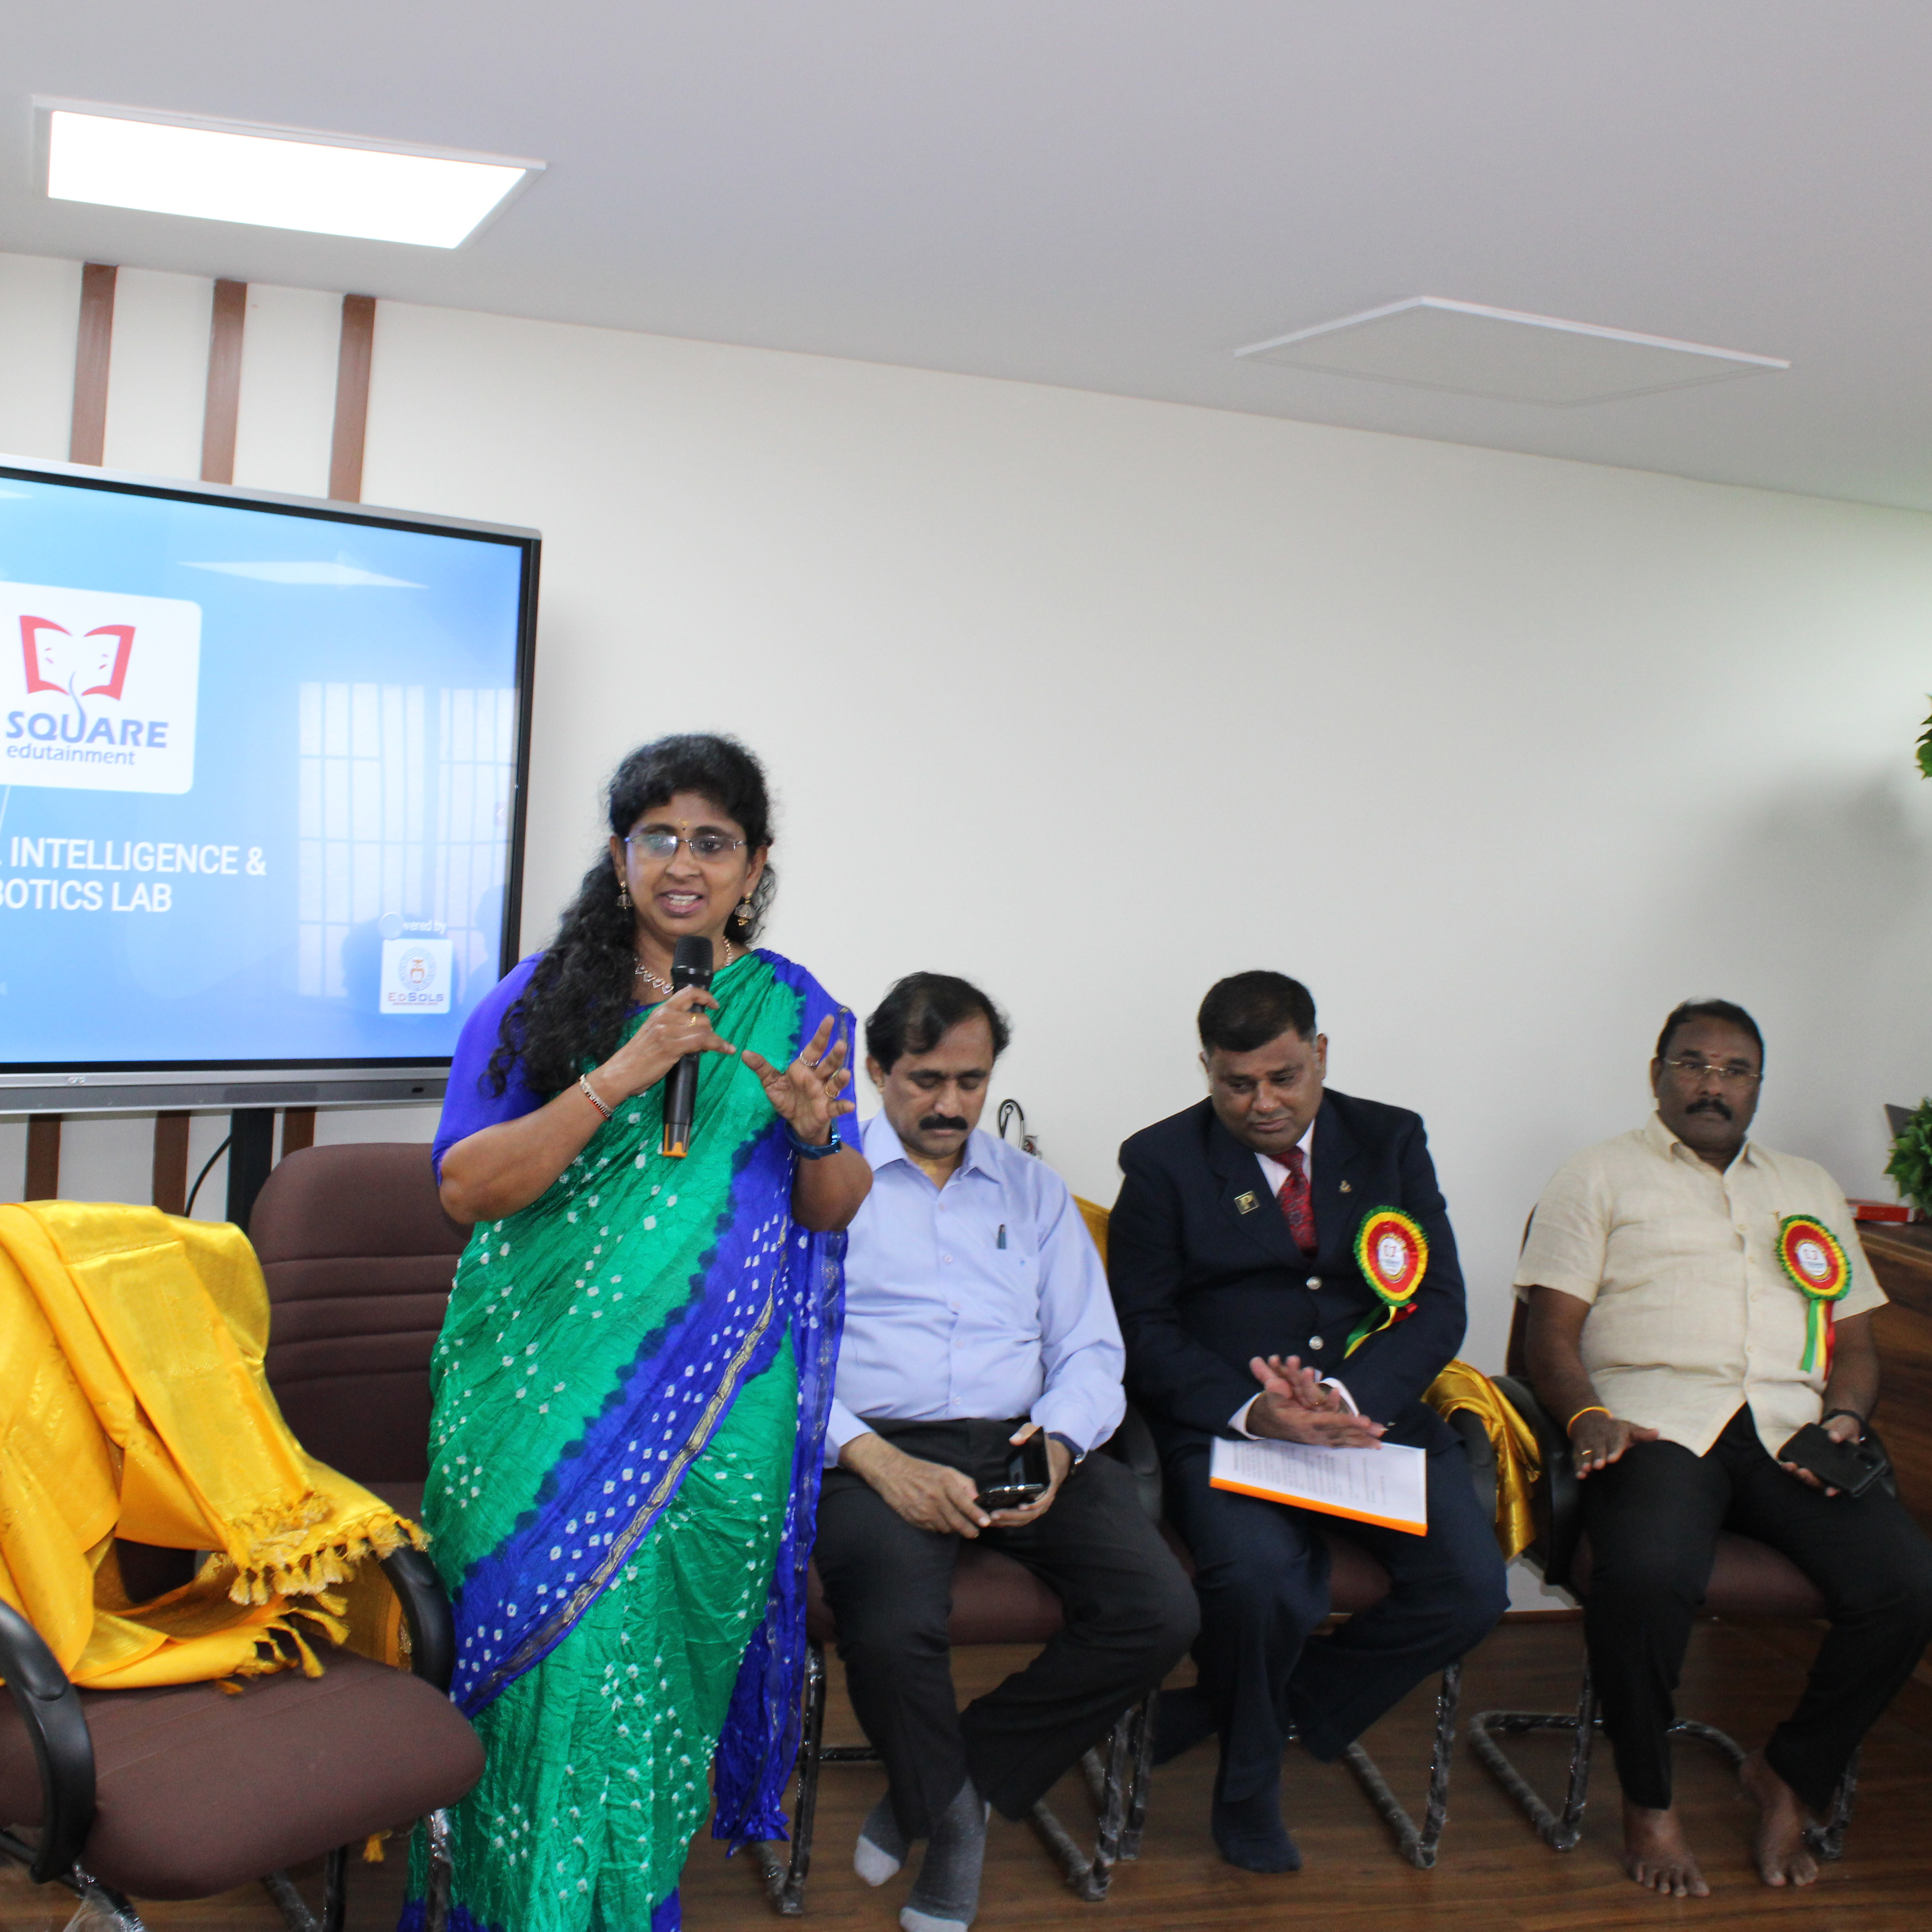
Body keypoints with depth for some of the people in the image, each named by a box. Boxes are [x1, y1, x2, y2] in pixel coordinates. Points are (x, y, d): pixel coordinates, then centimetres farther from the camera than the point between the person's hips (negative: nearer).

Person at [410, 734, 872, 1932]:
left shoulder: (793, 1010, 6)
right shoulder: (539, 1001, 1)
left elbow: (834, 1214, 10)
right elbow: (466, 1186, -10)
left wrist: (815, 1130, -12)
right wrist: (620, 1077, -19)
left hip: (717, 1401, 1)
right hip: (545, 1385, -1)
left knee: (666, 1642, 1)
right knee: (557, 1639, -3)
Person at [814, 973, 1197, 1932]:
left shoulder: (1034, 1189, 21)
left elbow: (1090, 1348, 13)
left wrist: (1057, 1443, -9)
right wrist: (879, 1462, -17)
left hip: (1023, 1446, 4)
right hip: (876, 1449, -3)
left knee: (1161, 1614, -20)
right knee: (894, 1630, -34)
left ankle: (952, 1777, 3)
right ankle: (952, 1814, 2)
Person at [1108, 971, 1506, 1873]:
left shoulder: (1391, 1141, 10)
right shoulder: (1164, 1162, 4)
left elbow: (1438, 1306, 4)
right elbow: (1145, 1331, -1)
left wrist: (1347, 1397, -15)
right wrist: (1251, 1412, -19)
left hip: (1375, 1411, 4)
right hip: (1224, 1422, -3)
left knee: (1469, 1586, -20)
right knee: (1261, 1579, -33)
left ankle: (1212, 1712, 1)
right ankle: (1250, 1780, 3)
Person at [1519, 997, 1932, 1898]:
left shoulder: (1809, 1188, 29)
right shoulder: (1600, 1176, 15)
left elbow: (1856, 1342, 25)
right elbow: (1553, 1332, 6)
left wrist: (1843, 1417, 3)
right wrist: (1587, 1416, -15)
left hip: (1790, 1430, 4)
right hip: (1656, 1420, -4)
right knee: (1647, 1574, -35)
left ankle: (1790, 1777, 2)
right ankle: (1648, 1803, -9)